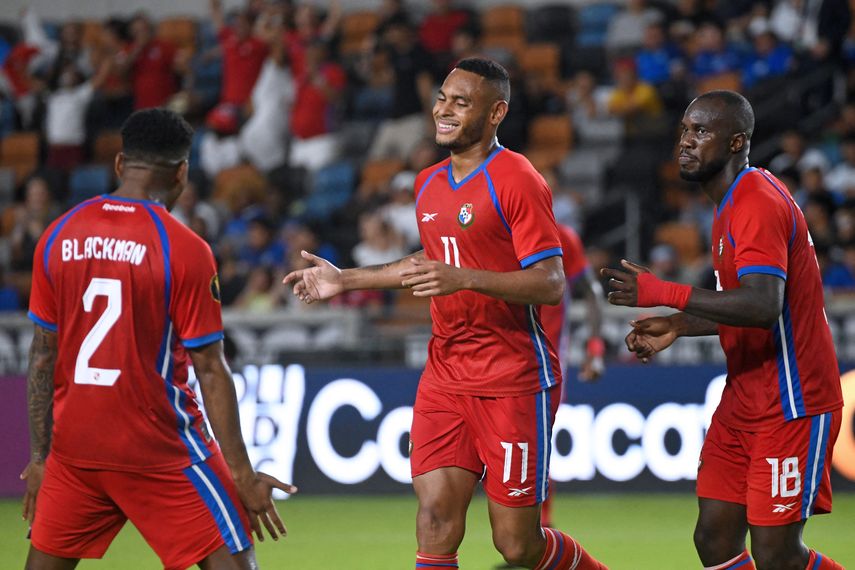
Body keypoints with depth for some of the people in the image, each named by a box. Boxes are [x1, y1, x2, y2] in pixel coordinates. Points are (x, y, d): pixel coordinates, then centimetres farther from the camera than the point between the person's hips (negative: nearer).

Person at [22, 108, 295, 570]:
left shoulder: (59, 237, 3)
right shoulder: (184, 248, -10)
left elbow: (43, 355, 7)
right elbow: (210, 371, -10)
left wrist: (39, 456, 13)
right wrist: (243, 474, -5)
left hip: (74, 444, 5)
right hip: (157, 445, -5)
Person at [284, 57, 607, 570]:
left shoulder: (516, 179, -12)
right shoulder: (429, 184, 13)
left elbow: (550, 283, -17)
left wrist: (466, 279, -30)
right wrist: (347, 280, 29)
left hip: (513, 382, -6)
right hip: (446, 375, 7)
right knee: (436, 522, -7)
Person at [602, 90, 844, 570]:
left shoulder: (758, 203, -19)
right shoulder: (734, 203, 14)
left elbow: (762, 306, -33)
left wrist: (664, 294, -31)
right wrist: (678, 327, 14)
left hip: (790, 406, -10)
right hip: (744, 404, 10)